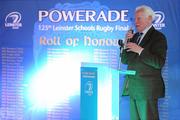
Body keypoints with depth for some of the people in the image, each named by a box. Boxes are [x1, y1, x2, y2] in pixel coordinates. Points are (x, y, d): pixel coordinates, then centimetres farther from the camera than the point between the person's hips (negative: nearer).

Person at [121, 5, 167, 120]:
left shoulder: (158, 37, -7)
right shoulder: (135, 36, 15)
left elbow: (159, 63, -18)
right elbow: (124, 60, 14)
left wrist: (140, 50, -20)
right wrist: (127, 42, 0)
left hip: (147, 89, -7)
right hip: (133, 88, 7)